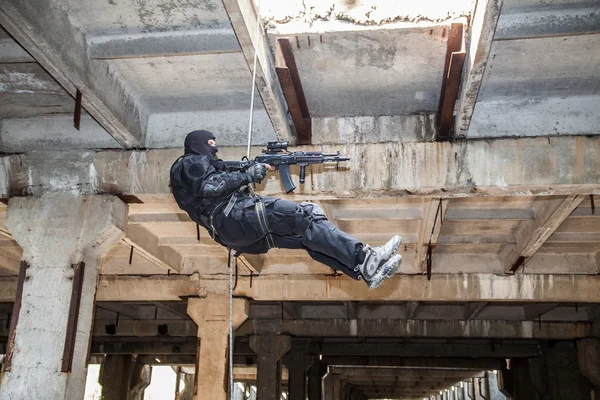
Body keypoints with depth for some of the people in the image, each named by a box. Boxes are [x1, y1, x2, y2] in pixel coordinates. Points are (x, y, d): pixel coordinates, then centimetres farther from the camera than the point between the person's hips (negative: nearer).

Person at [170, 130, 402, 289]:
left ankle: (366, 271, -17)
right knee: (307, 215, -23)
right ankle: (365, 257, -33)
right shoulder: (190, 163, 9)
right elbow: (209, 186, -12)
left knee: (310, 237, -5)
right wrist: (247, 175, -4)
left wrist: (253, 173, 12)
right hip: (232, 217, -10)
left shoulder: (207, 164, 38)